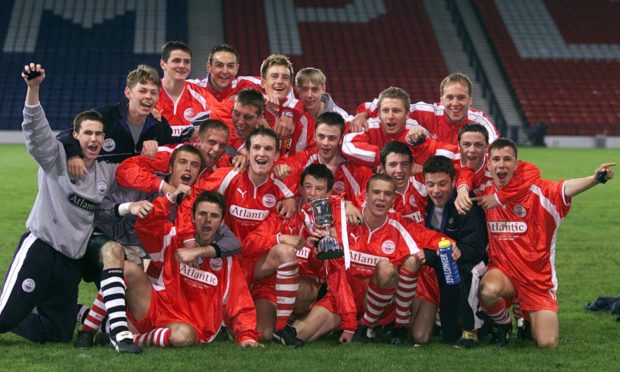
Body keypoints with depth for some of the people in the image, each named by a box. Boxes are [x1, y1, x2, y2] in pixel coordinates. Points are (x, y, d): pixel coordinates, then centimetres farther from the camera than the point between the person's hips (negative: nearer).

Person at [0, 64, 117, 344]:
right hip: (40, 247, -6)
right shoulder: (56, 158, -4)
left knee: (57, 334, 10)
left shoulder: (107, 171, 12)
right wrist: (33, 88, -35)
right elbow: (35, 128, -19)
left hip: (72, 259, 6)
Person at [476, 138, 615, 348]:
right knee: (489, 291, -37)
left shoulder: (535, 189, -13)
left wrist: (595, 179, -49)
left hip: (538, 277, -1)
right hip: (503, 270, 1)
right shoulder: (485, 193, -3)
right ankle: (503, 324, 0)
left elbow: (564, 189, -29)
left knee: (547, 344, -8)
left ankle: (528, 318, 30)